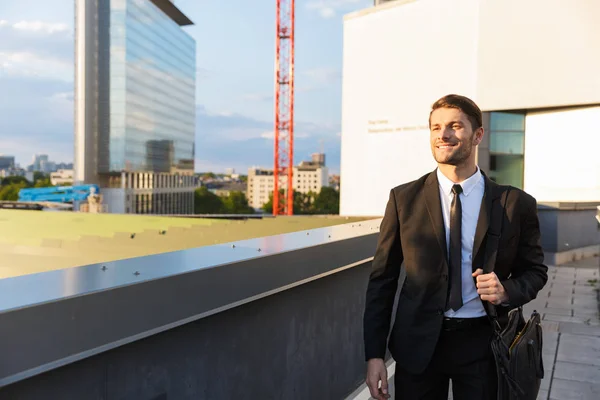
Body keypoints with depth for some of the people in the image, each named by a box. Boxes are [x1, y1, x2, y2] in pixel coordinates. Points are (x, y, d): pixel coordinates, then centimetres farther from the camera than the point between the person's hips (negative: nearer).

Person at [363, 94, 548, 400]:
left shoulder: (516, 203, -4)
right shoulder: (404, 199, -4)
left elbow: (535, 271, 8)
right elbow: (382, 279, -2)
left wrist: (506, 291, -15)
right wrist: (374, 354, -6)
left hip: (482, 343, 0)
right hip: (418, 343, 0)